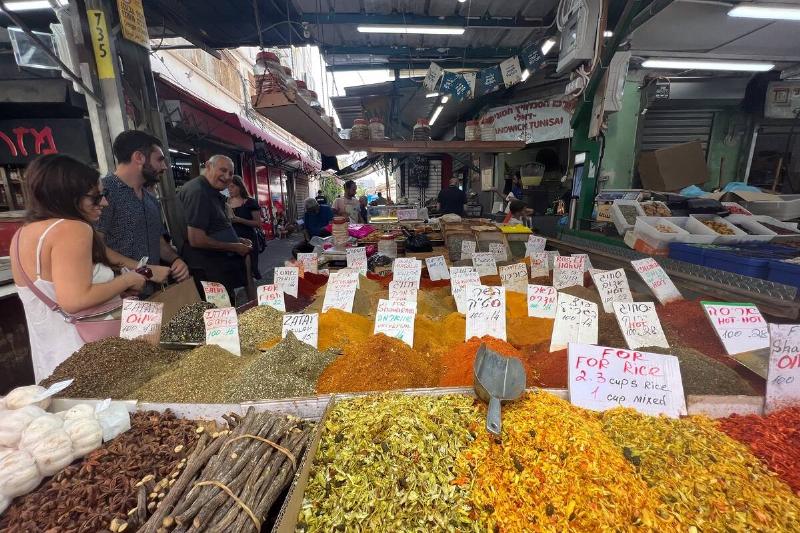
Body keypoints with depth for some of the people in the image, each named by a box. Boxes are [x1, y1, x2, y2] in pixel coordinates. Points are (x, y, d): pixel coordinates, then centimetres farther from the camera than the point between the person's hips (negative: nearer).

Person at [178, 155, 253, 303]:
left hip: (223, 266, 10)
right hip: (208, 272, -10)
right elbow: (197, 240, -25)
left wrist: (237, 240, 8)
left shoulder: (212, 193, 13)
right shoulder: (197, 192, -19)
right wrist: (234, 247, -15)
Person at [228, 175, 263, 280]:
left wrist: (240, 220, -21)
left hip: (248, 240, -4)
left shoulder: (250, 202, -5)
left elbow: (258, 224, -10)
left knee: (251, 268, -1)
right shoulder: (226, 202, 9)